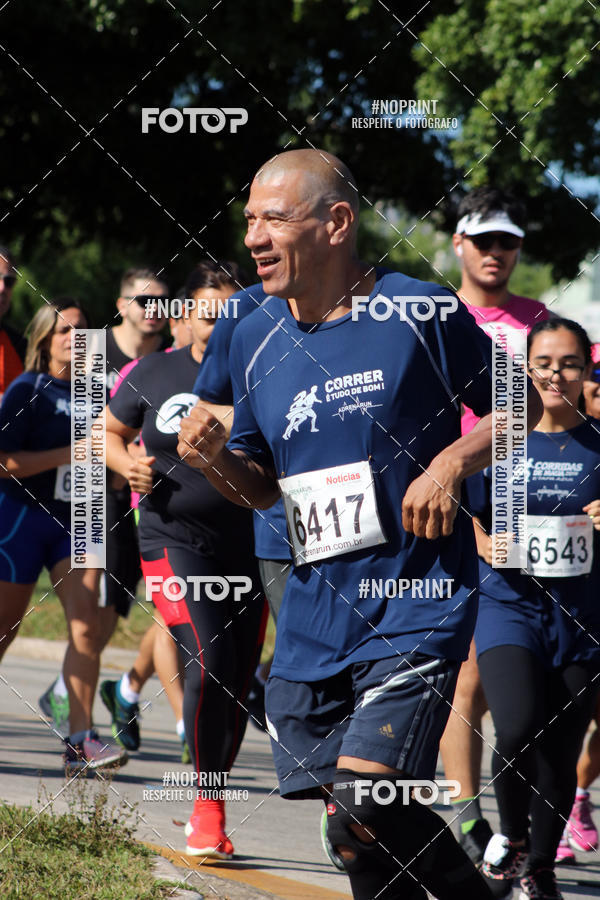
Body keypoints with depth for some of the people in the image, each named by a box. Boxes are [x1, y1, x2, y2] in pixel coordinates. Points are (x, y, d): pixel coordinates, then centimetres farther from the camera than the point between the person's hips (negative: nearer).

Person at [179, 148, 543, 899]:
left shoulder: (420, 312, -7)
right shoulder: (253, 340, 8)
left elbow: (521, 407, 4)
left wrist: (452, 462, -12)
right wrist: (212, 457, -4)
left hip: (414, 610, -6)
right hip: (313, 621, 6)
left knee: (363, 812, -18)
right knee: (350, 825, 5)